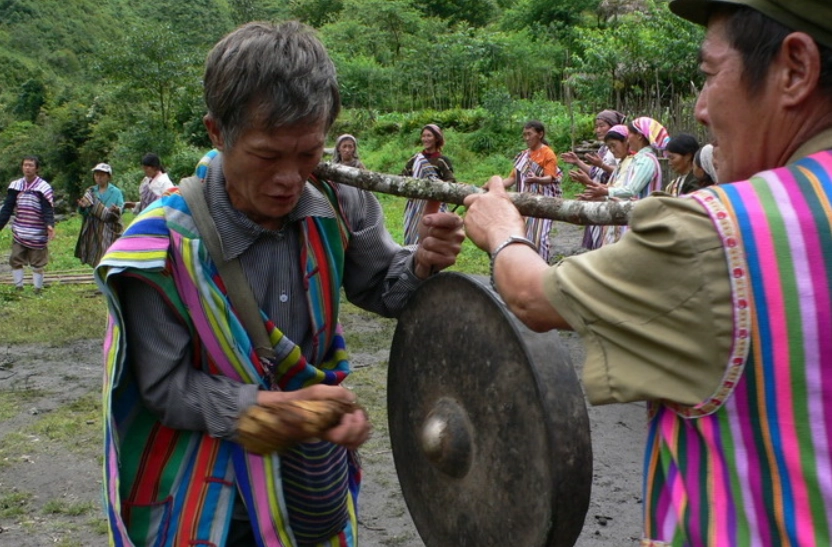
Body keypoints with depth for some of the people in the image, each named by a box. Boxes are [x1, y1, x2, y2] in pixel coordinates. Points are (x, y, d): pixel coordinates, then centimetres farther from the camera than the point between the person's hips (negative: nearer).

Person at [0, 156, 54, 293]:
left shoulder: (43, 187, -7)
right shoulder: (15, 185, 6)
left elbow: (48, 209, -14)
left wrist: (50, 225, -31)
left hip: (37, 234, -4)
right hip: (19, 233, 5)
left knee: (37, 264, 3)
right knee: (15, 261, 4)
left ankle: (38, 291, 10)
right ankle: (19, 289, 13)